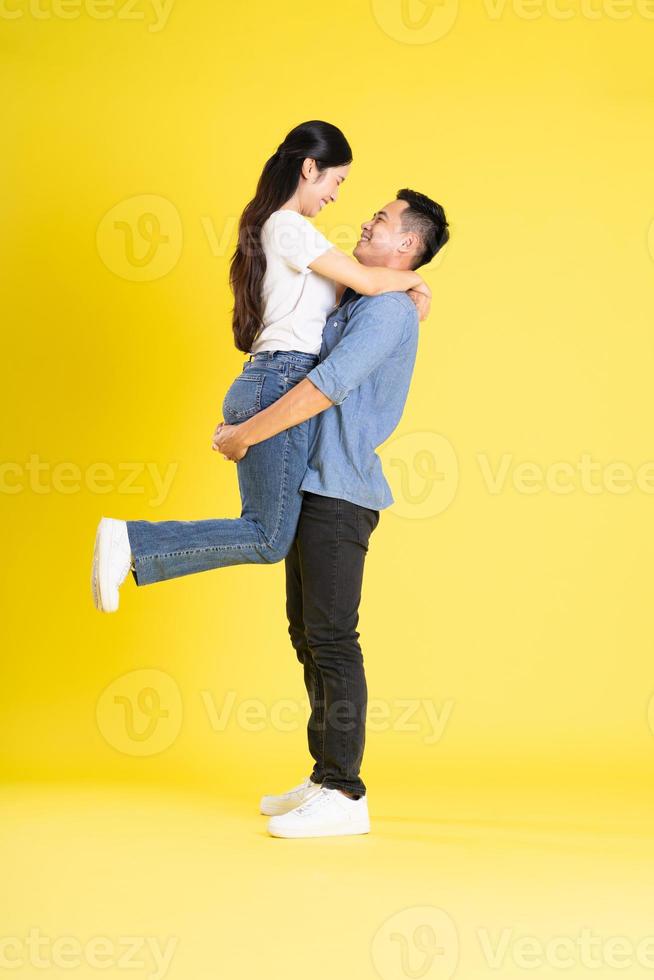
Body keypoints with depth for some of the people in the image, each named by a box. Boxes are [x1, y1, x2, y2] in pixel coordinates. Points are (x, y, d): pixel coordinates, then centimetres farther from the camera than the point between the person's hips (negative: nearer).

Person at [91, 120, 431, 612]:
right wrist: (415, 280, 9)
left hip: (264, 383, 10)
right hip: (282, 382, -10)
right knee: (270, 539, -10)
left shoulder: (271, 227, 23)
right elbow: (368, 281, -9)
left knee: (265, 531, 6)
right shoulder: (290, 227, -7)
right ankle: (131, 542, -12)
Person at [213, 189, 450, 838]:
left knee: (331, 639, -9)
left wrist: (244, 436, -16)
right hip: (310, 488, 10)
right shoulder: (350, 308, 20)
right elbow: (309, 376, 31)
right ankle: (324, 776, 20)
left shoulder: (388, 310, -11)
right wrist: (242, 427, 18)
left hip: (339, 493, -10)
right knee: (308, 636, 12)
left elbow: (327, 386, -21)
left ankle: (344, 794, -4)